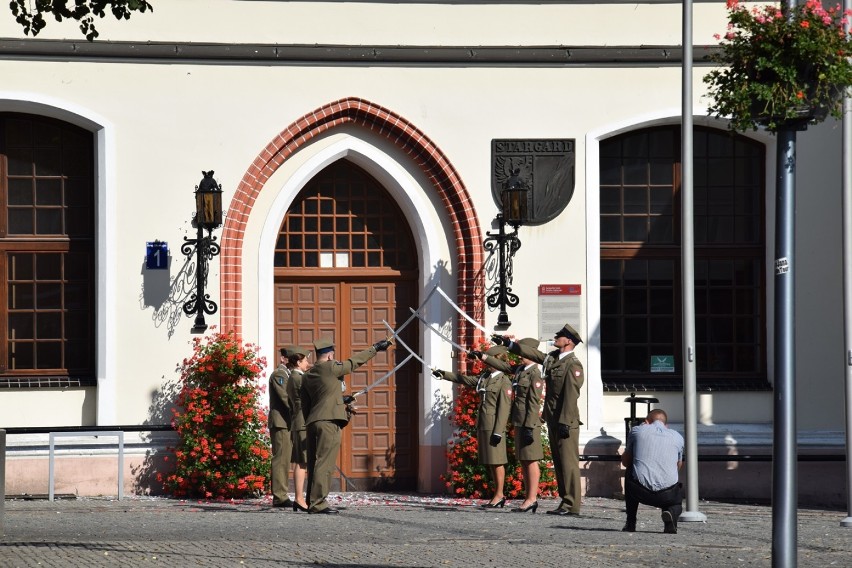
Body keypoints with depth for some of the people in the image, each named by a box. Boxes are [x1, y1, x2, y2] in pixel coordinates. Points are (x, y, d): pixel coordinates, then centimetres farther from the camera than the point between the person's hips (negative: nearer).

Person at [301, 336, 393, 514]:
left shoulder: (307, 376, 16)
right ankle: (318, 503, -14)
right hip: (329, 421, -8)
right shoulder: (330, 368, -5)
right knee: (324, 463, -10)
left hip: (312, 422, 8)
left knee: (314, 463, 12)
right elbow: (354, 362, 3)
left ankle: (312, 501, 15)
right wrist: (375, 349, 13)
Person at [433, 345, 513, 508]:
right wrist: (444, 374, 22)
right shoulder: (484, 377, 15)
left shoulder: (504, 382, -9)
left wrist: (498, 431, -19)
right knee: (489, 462, 8)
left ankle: (499, 495, -2)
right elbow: (464, 379, 25)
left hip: (494, 426, -8)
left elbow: (504, 408, -14)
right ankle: (498, 496, 12)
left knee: (496, 461, -5)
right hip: (482, 425, 8)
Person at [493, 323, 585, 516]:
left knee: (568, 462, -9)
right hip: (553, 420, 9)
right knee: (559, 463, 10)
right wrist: (509, 344, 31)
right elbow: (533, 353, 28)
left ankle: (572, 506, -10)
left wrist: (565, 422, -22)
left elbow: (571, 396, -19)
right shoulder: (552, 357, 14)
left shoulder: (573, 365, -13)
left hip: (566, 422, -9)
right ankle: (565, 503, 13)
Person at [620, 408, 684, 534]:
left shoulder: (637, 430, 12)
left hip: (640, 492, -1)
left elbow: (625, 462, 25)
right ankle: (671, 513, -1)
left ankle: (630, 523, 28)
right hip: (667, 495, 1)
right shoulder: (678, 437, 16)